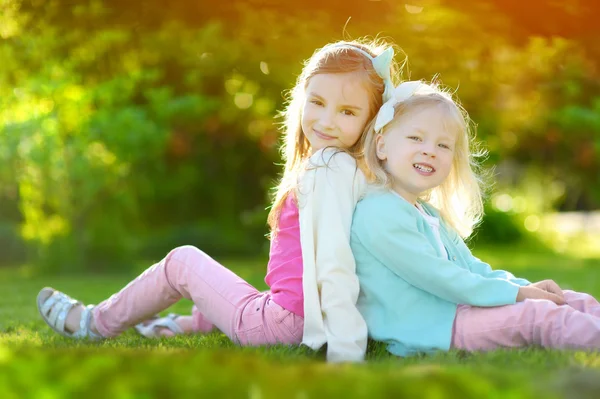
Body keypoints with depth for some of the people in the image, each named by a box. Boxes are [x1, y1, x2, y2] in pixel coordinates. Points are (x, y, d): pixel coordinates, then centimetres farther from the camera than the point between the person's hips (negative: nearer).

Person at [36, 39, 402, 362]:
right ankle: (183, 325, 60)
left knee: (183, 261, 12)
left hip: (284, 323, -8)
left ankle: (96, 324, 32)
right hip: (300, 320, 8)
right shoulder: (348, 169, 10)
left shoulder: (330, 168, -19)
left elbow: (335, 264, -27)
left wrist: (346, 354, -32)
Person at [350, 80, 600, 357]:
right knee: (539, 315, -21)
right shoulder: (378, 213, -13)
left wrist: (525, 286, 2)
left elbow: (469, 267, 21)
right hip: (421, 327, -10)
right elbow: (435, 276, -18)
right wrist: (516, 293, -14)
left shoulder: (430, 213, 22)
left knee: (575, 301, 3)